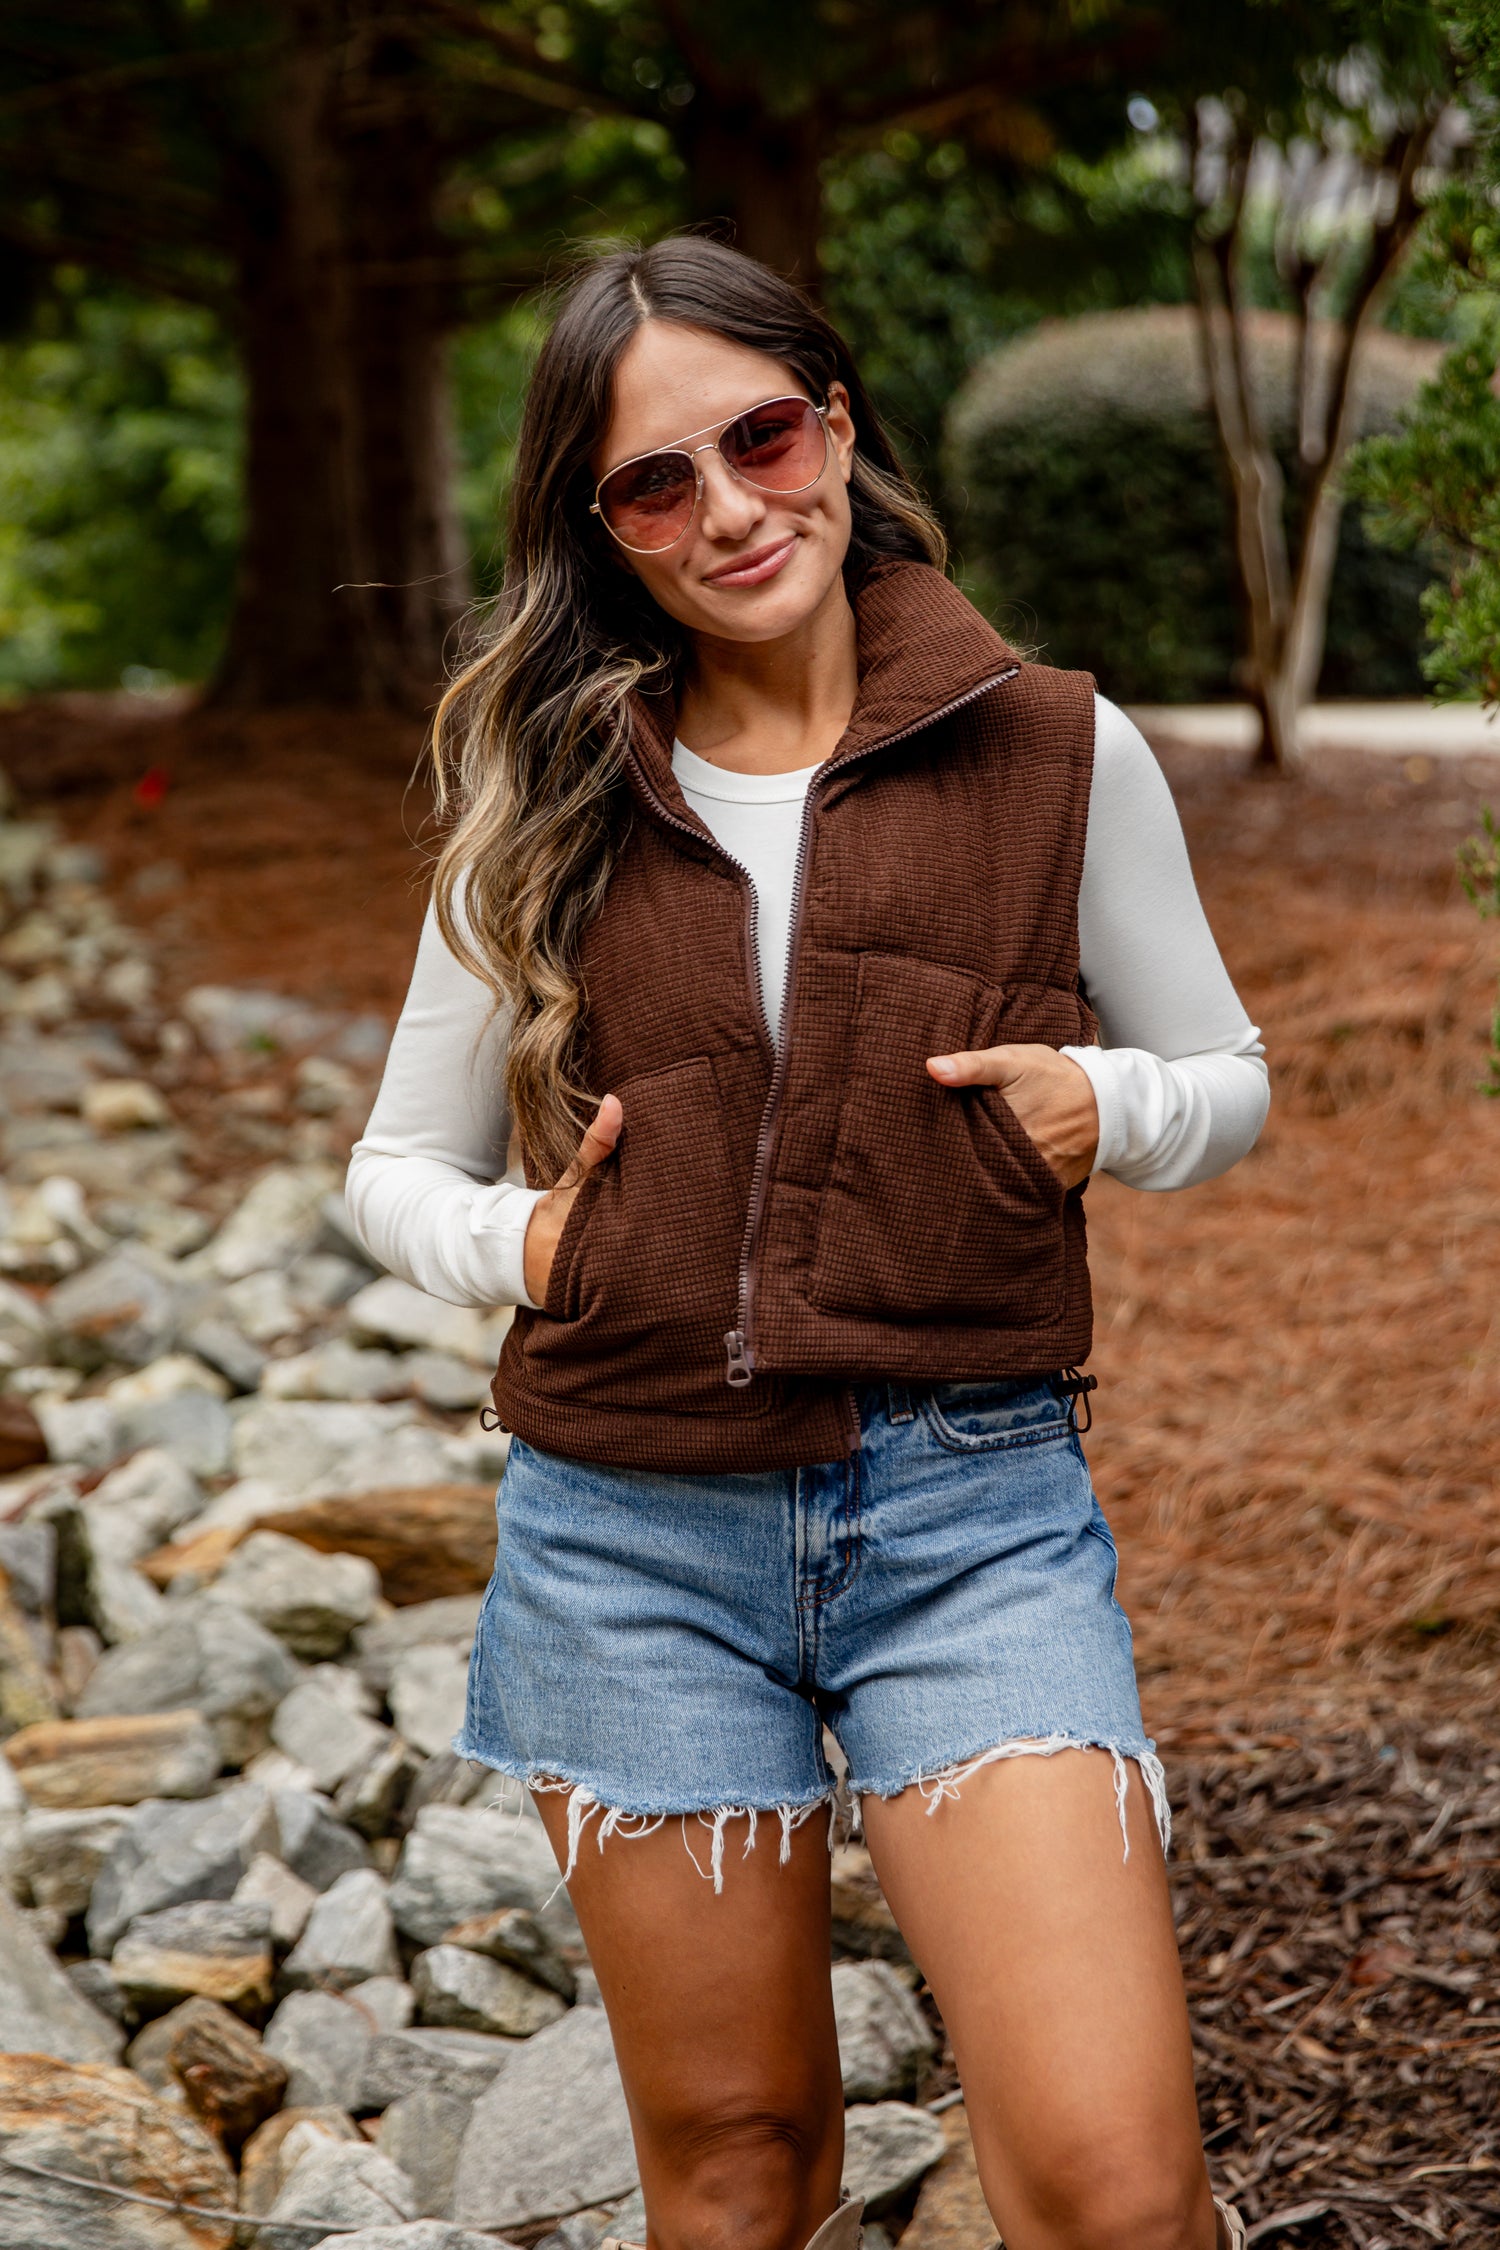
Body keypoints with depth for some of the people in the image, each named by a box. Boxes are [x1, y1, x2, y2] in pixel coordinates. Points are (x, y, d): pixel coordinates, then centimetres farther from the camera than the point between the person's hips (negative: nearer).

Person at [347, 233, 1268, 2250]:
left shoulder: (1060, 755, 1)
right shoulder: (547, 805, 5)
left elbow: (1228, 1078, 12)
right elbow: (399, 1162, 14)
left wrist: (1107, 1103, -10)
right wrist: (508, 1241, -8)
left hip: (971, 1512, -2)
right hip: (629, 1535, 2)